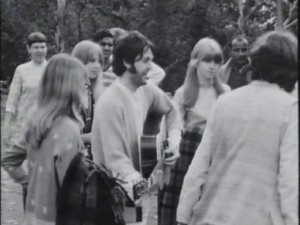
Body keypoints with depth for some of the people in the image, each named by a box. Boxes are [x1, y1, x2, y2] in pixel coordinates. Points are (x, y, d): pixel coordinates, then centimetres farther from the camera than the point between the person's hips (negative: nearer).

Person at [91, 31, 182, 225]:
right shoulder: (111, 102, -24)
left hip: (136, 187, 7)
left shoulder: (146, 90, -2)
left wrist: (174, 140, 3)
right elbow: (116, 160, -25)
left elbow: (171, 110, 19)